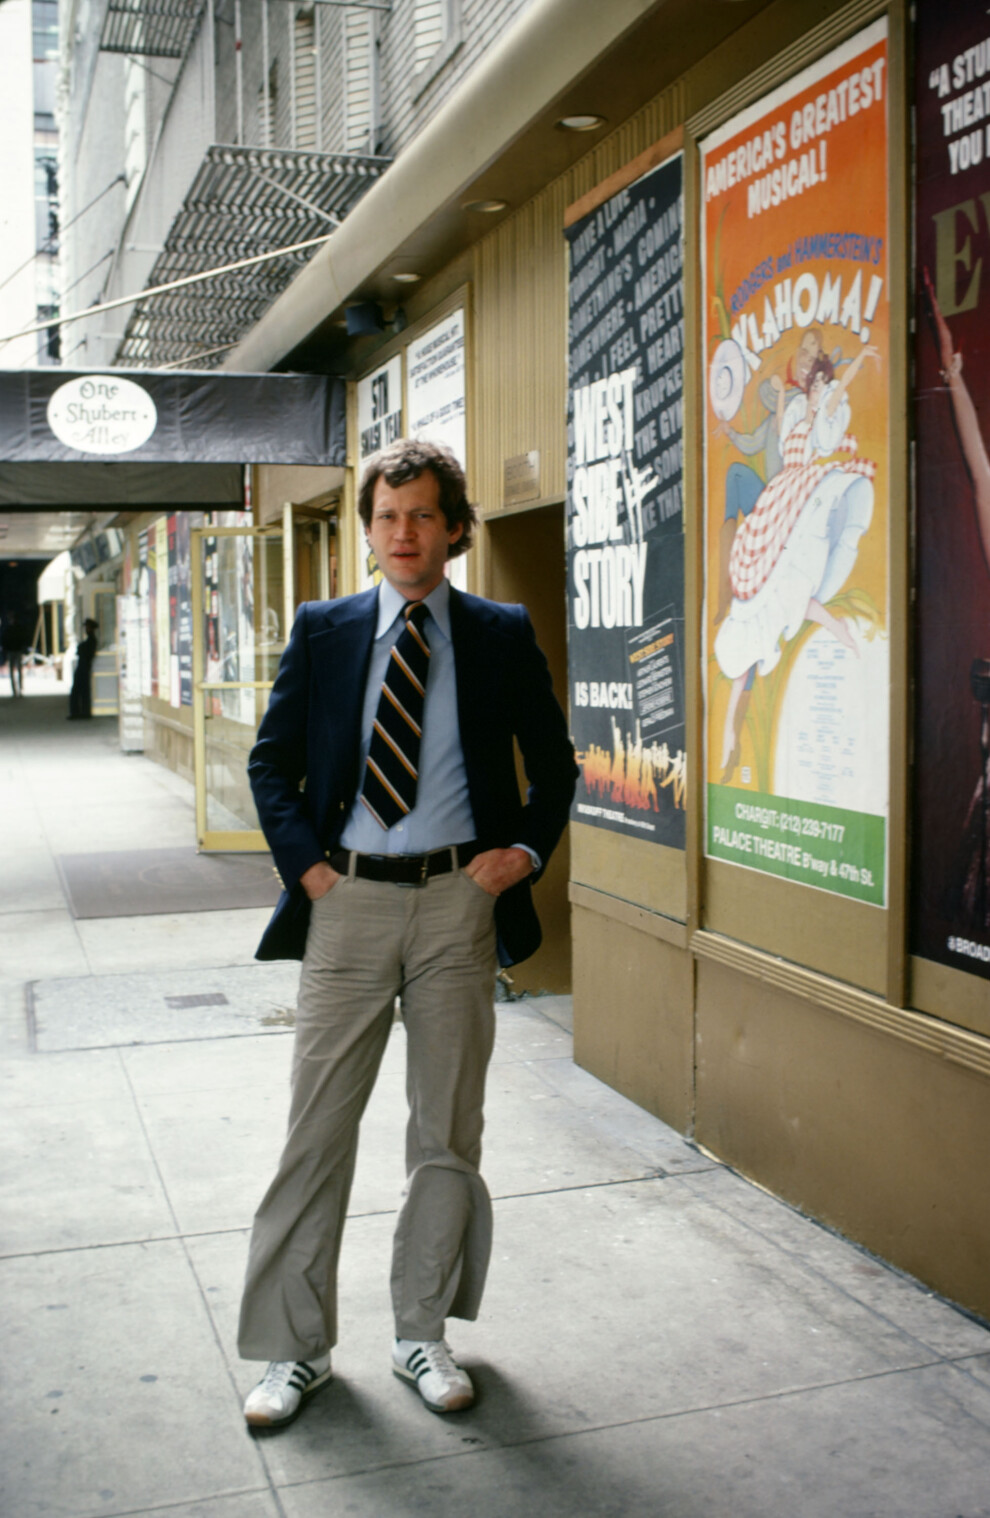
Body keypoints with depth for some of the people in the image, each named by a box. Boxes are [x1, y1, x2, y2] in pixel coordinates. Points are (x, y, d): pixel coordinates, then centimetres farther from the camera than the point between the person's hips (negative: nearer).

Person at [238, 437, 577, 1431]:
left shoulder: (502, 636, 4)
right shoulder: (321, 632, 6)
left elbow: (554, 764, 11)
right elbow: (271, 761, 9)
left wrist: (527, 849, -3)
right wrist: (303, 862, -3)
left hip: (457, 903, 0)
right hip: (348, 902, 0)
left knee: (448, 1131, 9)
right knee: (317, 1127, 4)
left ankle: (422, 1335, 26)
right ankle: (294, 1346, 20)